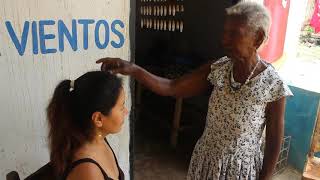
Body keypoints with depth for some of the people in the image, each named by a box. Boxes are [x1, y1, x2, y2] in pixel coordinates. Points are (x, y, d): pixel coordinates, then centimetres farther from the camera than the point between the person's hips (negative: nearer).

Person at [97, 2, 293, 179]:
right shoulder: (217, 69, -11)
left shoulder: (274, 86, -21)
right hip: (205, 159, 4)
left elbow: (274, 143, -12)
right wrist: (133, 69, -28)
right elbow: (171, 87, -15)